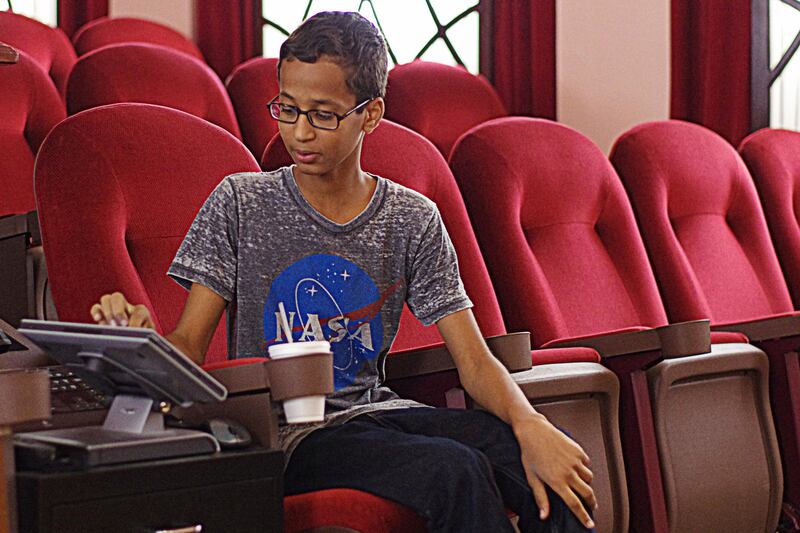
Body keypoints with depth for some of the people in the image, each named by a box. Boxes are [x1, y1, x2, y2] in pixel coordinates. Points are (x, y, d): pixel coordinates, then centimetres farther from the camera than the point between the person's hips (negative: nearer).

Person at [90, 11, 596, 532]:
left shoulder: (412, 220, 6)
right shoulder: (240, 204, 1)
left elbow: (474, 358, 0)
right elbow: (188, 349, -1)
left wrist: (529, 424, -21)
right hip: (283, 431, -3)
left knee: (552, 465, -25)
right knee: (453, 471, -31)